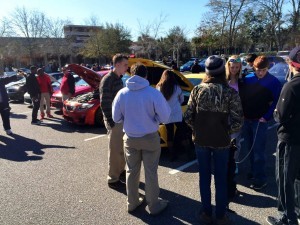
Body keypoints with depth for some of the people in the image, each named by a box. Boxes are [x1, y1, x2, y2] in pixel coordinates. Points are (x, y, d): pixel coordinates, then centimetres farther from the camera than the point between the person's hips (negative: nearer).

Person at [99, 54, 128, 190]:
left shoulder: (119, 79, 12)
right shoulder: (107, 80, -15)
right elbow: (104, 103, -18)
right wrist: (111, 122, -18)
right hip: (114, 121, -8)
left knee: (122, 149, 18)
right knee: (115, 150, 1)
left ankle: (120, 172, 35)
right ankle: (113, 179, 14)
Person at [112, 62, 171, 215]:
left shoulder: (122, 93, -8)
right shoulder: (153, 93, -17)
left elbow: (116, 118, 0)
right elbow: (164, 117, -15)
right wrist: (151, 116, 3)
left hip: (130, 138, 3)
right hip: (150, 138, -2)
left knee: (132, 171, 18)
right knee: (150, 172, 11)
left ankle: (132, 202, 33)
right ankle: (153, 205, 24)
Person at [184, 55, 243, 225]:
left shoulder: (197, 90, -7)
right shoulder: (231, 93, -11)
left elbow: (188, 117, -6)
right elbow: (237, 123, -15)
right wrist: (226, 132, 4)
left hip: (201, 140, 2)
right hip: (221, 142, -1)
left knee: (204, 177, 16)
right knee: (221, 180, 14)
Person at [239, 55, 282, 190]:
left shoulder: (273, 82, -5)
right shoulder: (247, 79, 3)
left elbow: (276, 102, -5)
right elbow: (240, 96, 9)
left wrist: (267, 117, -13)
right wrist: (241, 113, 1)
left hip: (260, 121, -4)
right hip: (246, 119, 4)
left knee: (258, 150, -2)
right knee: (249, 148, 14)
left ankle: (260, 179, 7)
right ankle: (254, 171, 30)